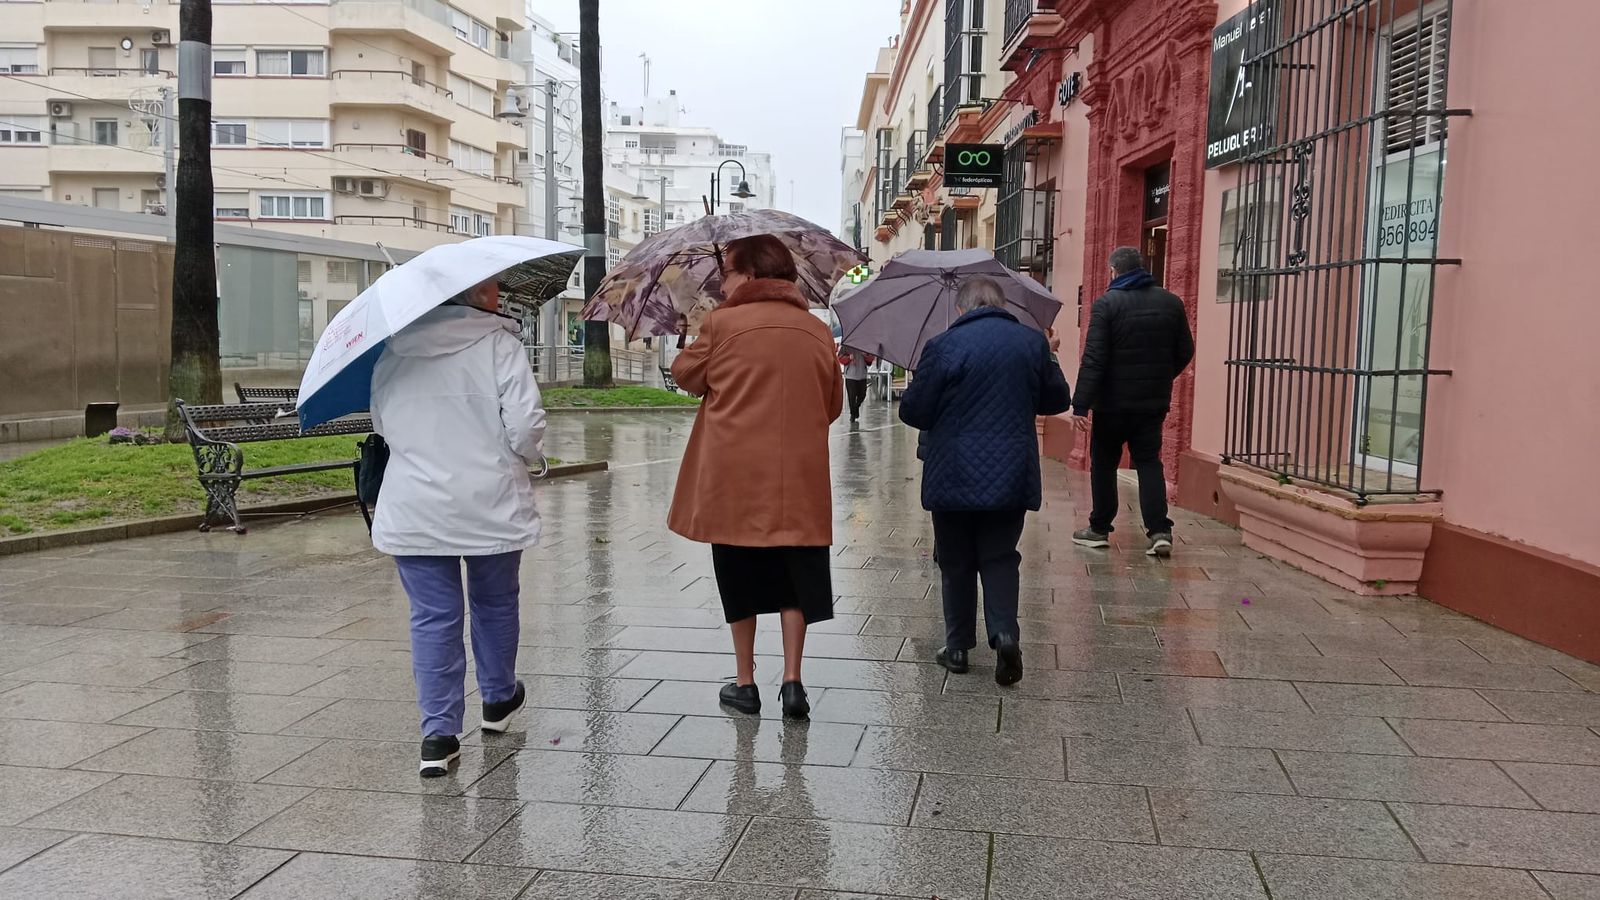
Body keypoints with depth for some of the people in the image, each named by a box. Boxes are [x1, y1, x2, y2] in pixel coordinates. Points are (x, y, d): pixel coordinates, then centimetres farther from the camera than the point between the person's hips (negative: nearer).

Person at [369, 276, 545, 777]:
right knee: (495, 604, 18)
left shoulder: (394, 351, 3)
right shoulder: (498, 344, -10)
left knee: (432, 618, 7)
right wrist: (519, 459, 5)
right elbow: (526, 424, -15)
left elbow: (381, 422, 11)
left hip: (413, 511, 2)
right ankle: (498, 700, 35)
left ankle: (438, 732, 5)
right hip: (490, 505, -2)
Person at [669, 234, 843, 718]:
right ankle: (792, 680, 6)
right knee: (795, 580, 12)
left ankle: (745, 682, 19)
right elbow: (832, 405, 12)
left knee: (741, 579, 11)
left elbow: (686, 374, 6)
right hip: (800, 477, 2)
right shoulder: (818, 331, 5)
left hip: (734, 479, -2)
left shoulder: (722, 323, -7)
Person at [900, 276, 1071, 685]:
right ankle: (1005, 632, -7)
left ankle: (958, 647, 18)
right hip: (1011, 477, 2)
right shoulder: (1033, 342, 1)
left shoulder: (943, 346, -10)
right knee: (1000, 556, 13)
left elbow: (912, 412, -7)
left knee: (956, 562, 11)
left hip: (953, 478, -2)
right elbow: (1057, 401, 12)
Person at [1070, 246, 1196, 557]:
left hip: (1113, 402, -4)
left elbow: (1093, 359, -17)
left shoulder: (1107, 304, -11)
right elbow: (1185, 352, 11)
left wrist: (1081, 404, -18)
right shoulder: (1171, 303, 5)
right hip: (1155, 402, 4)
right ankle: (1159, 530, -2)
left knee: (1103, 464, 9)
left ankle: (1099, 529, 17)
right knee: (1150, 462, 8)